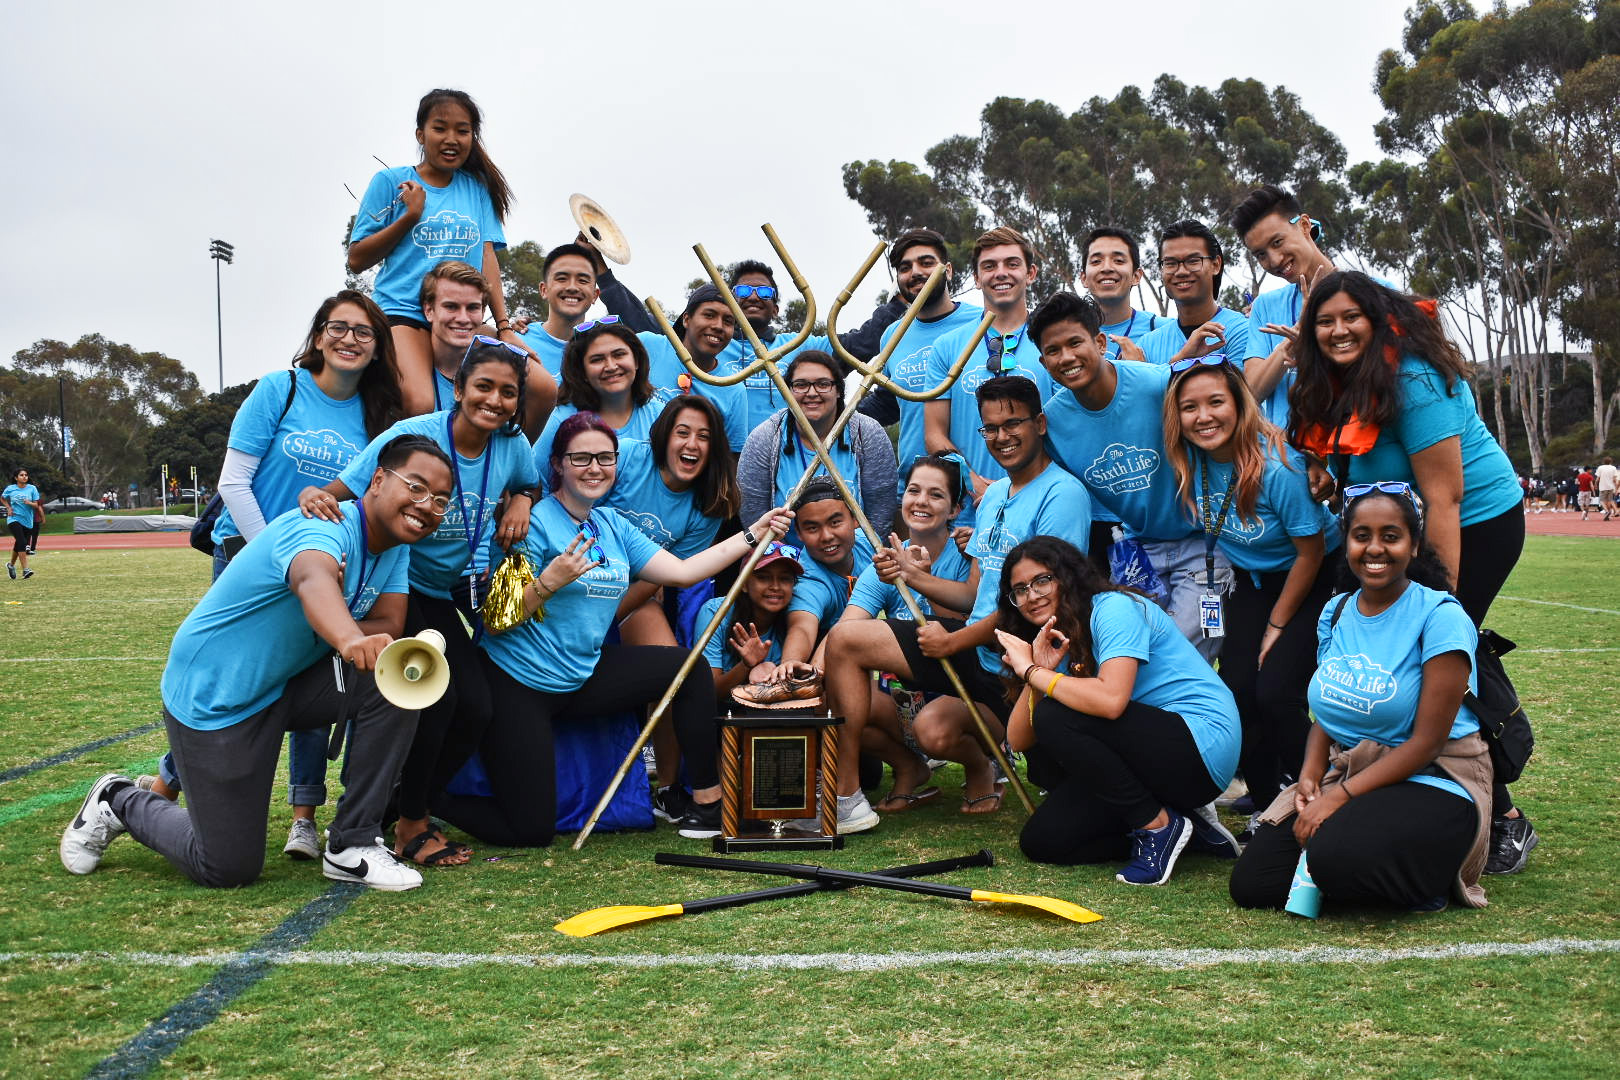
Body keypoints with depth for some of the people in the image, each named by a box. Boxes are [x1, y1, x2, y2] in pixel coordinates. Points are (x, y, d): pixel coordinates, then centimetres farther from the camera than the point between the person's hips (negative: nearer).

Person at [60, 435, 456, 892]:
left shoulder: (395, 549, -1)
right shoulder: (327, 527, -28)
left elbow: (389, 626, -10)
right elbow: (312, 578, -52)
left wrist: (351, 639, -31)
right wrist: (348, 638, -73)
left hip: (288, 684, 7)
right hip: (213, 698, -7)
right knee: (227, 868, -3)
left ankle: (351, 845, -9)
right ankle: (119, 802, 25)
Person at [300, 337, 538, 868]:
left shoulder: (512, 445, -7)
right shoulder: (412, 435, -22)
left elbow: (530, 482, 17)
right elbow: (339, 494, -21)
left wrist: (520, 501, -6)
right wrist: (315, 497, -44)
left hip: (444, 595, 6)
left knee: (476, 709, -6)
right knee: (435, 691, -21)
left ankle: (406, 810, 16)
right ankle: (411, 825, 0)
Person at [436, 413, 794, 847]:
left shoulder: (614, 526, 7)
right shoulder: (536, 522, -14)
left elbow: (682, 571, 6)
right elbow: (495, 623, -15)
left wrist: (754, 534, 5)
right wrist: (549, 582, -30)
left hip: (582, 677, 7)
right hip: (518, 685, -7)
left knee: (691, 668, -1)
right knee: (531, 830, -10)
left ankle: (708, 800, 7)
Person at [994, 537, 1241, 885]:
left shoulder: (1113, 608, -13)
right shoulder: (1057, 642, 11)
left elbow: (1110, 700, -32)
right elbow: (1019, 740, 0)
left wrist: (1032, 671, -21)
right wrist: (1038, 669, -14)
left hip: (1203, 743, -9)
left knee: (1054, 716, -25)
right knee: (1041, 842, -1)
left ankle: (1158, 825, -11)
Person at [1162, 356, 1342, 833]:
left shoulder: (1278, 466, -31)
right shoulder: (1188, 459, -17)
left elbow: (1311, 553, -20)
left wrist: (1276, 625, -12)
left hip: (1312, 580, -5)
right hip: (1252, 579, 5)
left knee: (1275, 692, -17)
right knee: (1236, 688, -7)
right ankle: (1269, 806, 11)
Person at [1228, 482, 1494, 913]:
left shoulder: (1440, 616, -13)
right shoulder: (1335, 614, 7)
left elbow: (1427, 740, -16)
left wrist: (1341, 796, -21)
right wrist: (1310, 777, -9)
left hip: (1432, 784, -5)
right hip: (1345, 776, 6)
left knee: (1337, 858, -34)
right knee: (1251, 884, -11)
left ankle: (1432, 875, -4)